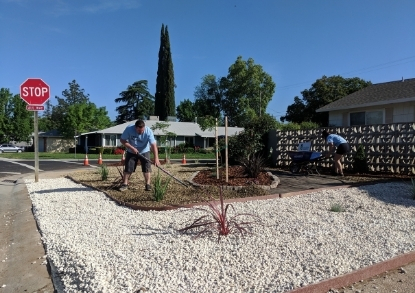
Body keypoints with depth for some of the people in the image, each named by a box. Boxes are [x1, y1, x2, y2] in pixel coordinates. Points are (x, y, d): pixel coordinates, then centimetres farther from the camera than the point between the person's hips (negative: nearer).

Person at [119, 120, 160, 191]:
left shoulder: (148, 131, -28)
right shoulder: (129, 129, -25)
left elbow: (153, 145, -33)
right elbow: (122, 140, -16)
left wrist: (156, 158, -41)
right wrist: (132, 148, -27)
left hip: (144, 151, -1)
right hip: (131, 152, 1)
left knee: (147, 168, -8)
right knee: (128, 168, 1)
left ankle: (148, 185, -1)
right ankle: (125, 184, 13)